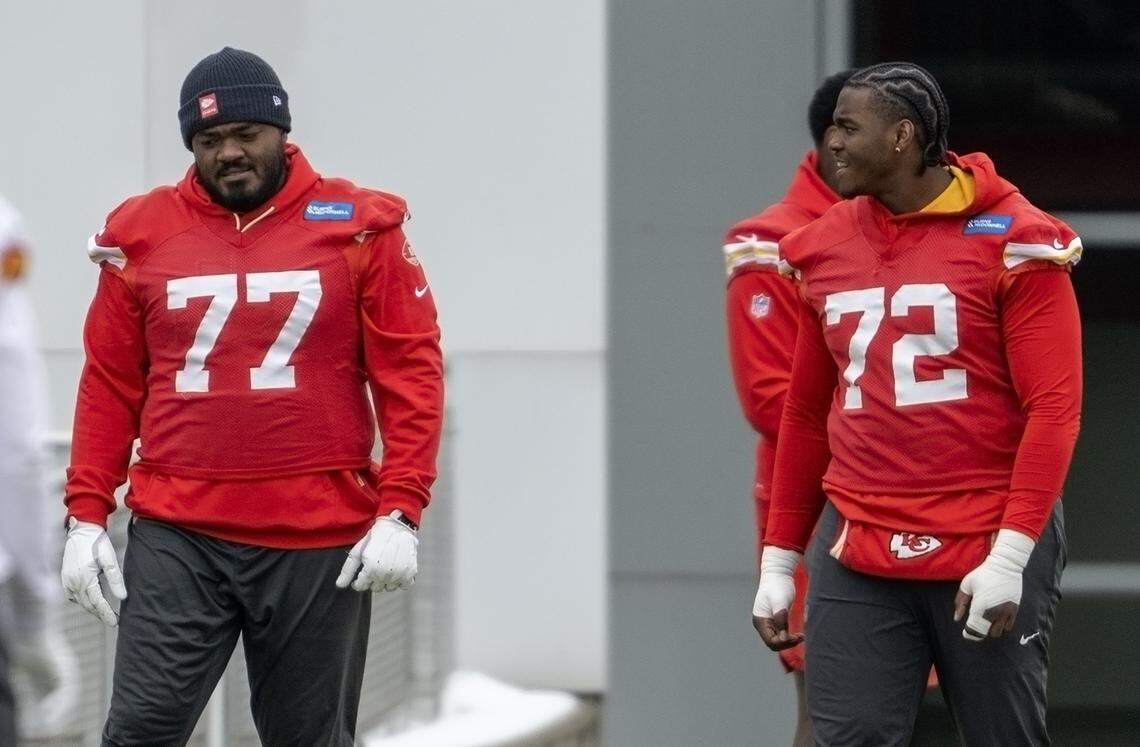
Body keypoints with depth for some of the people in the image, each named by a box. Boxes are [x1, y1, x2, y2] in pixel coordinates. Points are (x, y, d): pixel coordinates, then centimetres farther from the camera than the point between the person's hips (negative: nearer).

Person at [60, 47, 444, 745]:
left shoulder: (359, 229, 1)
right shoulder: (143, 234, 6)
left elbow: (411, 373, 0)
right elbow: (110, 385, 10)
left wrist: (400, 514, -7)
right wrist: (86, 516, 5)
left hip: (319, 543, -1)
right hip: (176, 538, 1)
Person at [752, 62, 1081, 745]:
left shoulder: (1013, 241, -5)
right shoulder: (827, 247, 12)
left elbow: (1054, 408, -9)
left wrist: (1010, 557, -17)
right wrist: (779, 561, 17)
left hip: (986, 555, -4)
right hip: (856, 556, 4)